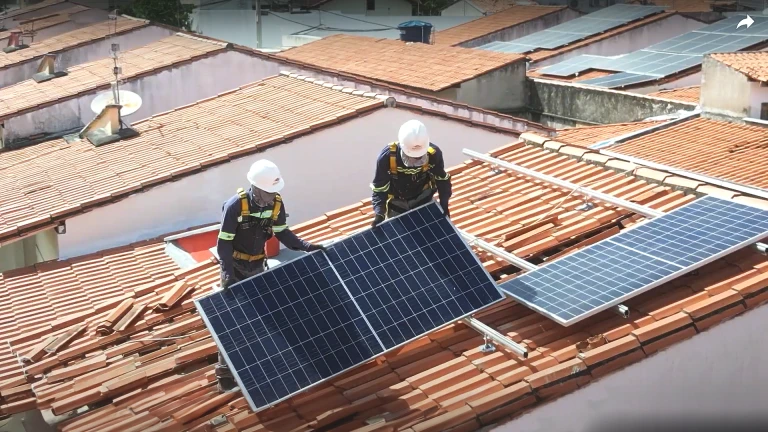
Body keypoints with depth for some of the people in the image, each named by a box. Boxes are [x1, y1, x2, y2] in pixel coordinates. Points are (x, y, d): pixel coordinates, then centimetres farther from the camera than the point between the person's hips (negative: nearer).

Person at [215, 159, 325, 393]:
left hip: (258, 266, 5)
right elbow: (224, 242, -24)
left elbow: (282, 233, -2)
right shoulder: (235, 206, -28)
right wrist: (228, 274, -34)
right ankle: (226, 375, 4)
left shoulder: (277, 204, -13)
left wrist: (306, 246, -16)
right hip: (235, 266, -5)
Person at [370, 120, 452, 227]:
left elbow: (441, 179, -12)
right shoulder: (387, 156, -37)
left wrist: (444, 204, -21)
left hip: (423, 199, 1)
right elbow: (379, 188, -25)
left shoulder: (433, 153, -32)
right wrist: (379, 214, -38)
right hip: (396, 203, -1)